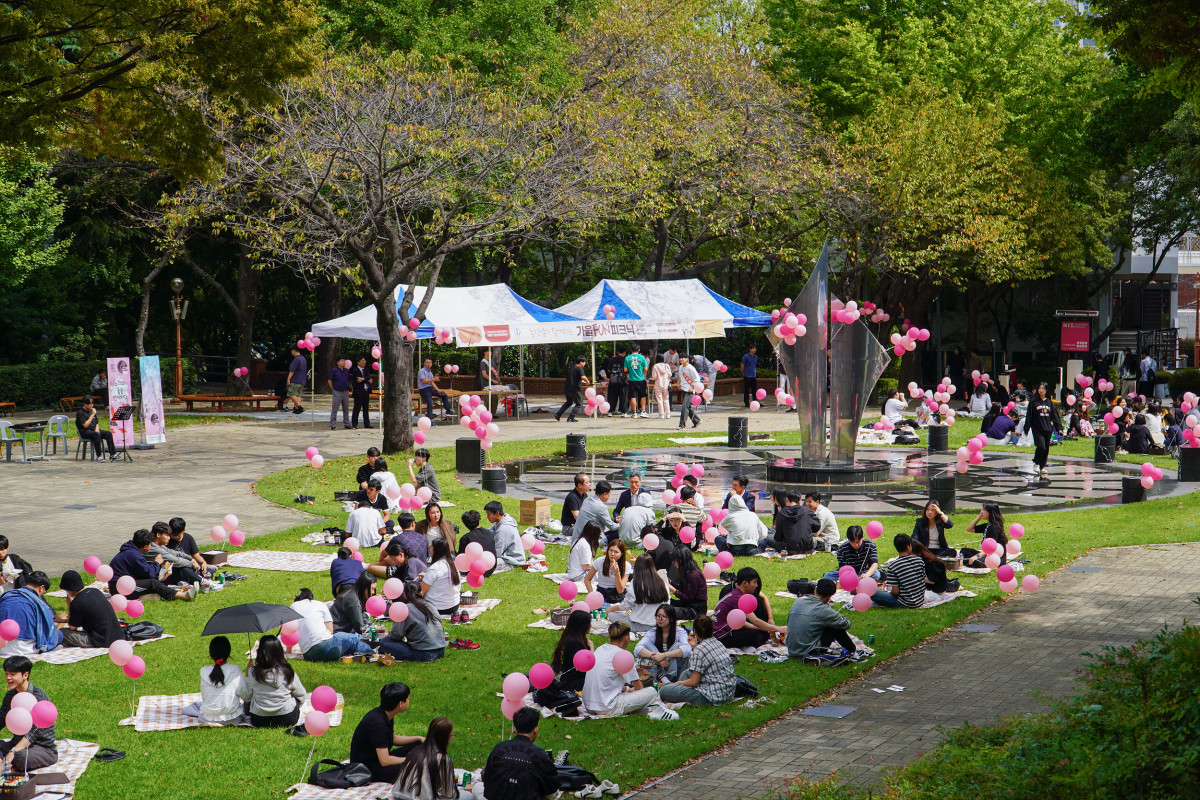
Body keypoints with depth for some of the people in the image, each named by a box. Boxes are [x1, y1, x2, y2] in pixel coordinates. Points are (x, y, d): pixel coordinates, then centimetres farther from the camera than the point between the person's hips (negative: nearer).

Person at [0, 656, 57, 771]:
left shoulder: (39, 696, -17)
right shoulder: (10, 696, 7)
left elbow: (34, 732, -24)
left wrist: (13, 751, -34)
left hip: (44, 748, -6)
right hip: (19, 742, 6)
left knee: (21, 756, -37)